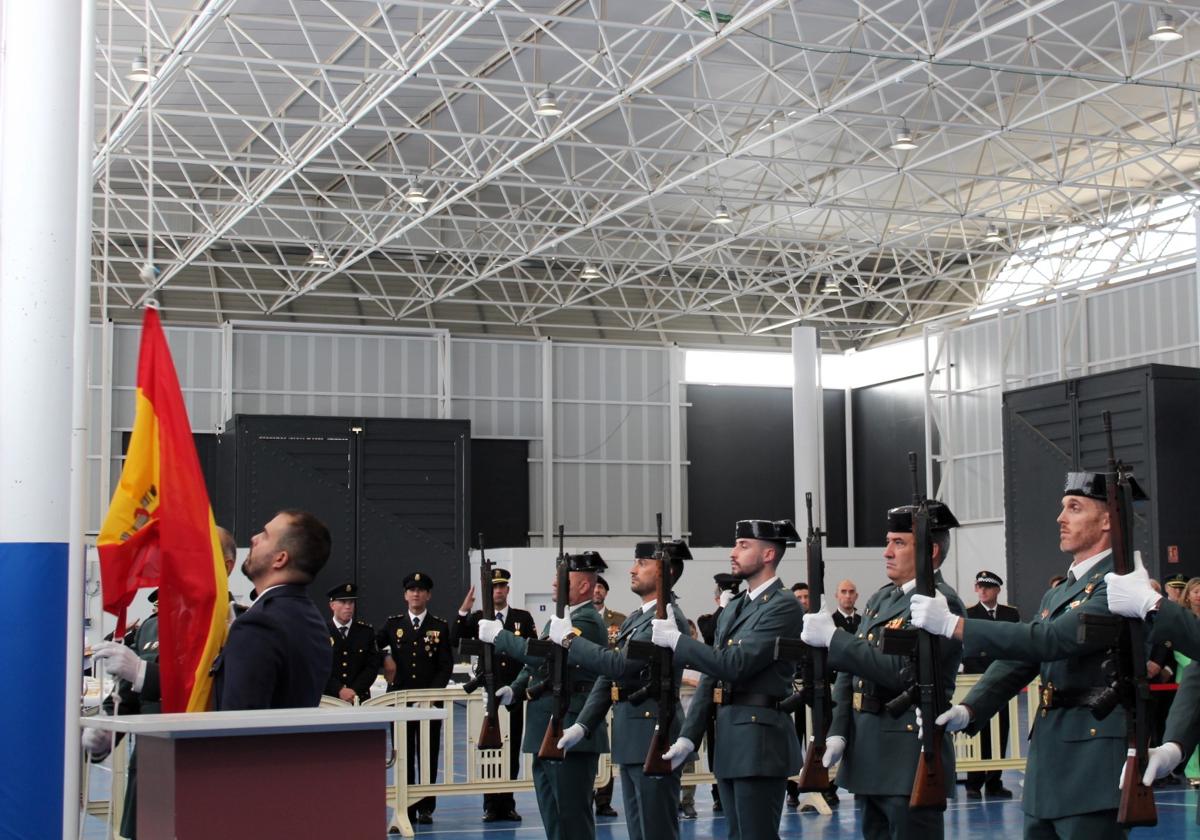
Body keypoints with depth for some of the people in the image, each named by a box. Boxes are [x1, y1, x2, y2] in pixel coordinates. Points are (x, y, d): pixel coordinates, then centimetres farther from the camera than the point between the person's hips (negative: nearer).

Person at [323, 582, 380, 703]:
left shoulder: (366, 631, 8)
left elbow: (373, 666, 3)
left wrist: (355, 691, -10)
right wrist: (339, 690, -15)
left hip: (359, 699, 1)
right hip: (329, 699, -1)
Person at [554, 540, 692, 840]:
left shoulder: (669, 618, -14)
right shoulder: (634, 619, 17)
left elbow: (621, 665, -23)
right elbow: (609, 677, 17)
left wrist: (569, 640, -14)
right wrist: (582, 725, 6)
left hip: (653, 738, -10)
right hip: (630, 739, 10)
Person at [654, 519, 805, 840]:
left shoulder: (784, 607, -11)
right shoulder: (732, 609, 17)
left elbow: (734, 665, -21)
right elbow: (711, 679, 17)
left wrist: (675, 640, -13)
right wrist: (687, 737, 9)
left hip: (759, 741, -9)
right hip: (728, 741, 9)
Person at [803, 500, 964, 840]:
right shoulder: (881, 598, 15)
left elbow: (900, 670, -24)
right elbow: (851, 672, 16)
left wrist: (833, 638, -20)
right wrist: (838, 732, 5)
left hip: (910, 756, -9)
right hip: (867, 752, 9)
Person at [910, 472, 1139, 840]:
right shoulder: (1056, 594, 18)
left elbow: (1055, 640, -22)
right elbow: (1017, 662, 14)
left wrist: (955, 625, -22)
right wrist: (968, 709, -3)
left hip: (1095, 753, -8)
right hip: (1047, 755, 8)